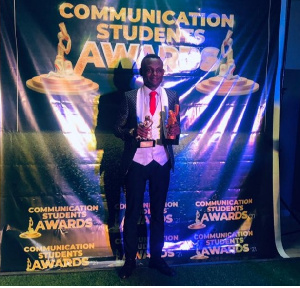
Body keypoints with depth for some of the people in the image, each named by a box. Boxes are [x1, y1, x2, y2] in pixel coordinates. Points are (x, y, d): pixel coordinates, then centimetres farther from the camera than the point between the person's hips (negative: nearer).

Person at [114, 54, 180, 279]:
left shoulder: (172, 96, 5)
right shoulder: (130, 97, -1)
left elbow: (175, 129, 6)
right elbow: (118, 128, -1)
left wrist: (176, 131, -17)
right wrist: (133, 131, -22)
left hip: (161, 161, 2)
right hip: (136, 161, -2)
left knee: (158, 212, 13)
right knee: (132, 212, 8)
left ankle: (156, 258, 30)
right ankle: (130, 260, 24)